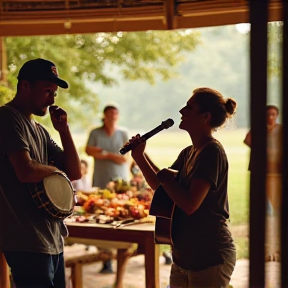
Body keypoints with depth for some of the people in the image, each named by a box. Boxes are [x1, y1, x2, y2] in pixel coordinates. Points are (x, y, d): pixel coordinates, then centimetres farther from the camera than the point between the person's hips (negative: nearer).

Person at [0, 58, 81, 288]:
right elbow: (26, 171, -26)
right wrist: (56, 170, -5)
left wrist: (63, 129, 4)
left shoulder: (39, 130, 17)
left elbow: (75, 172, 14)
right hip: (28, 243, -9)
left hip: (52, 239, 10)